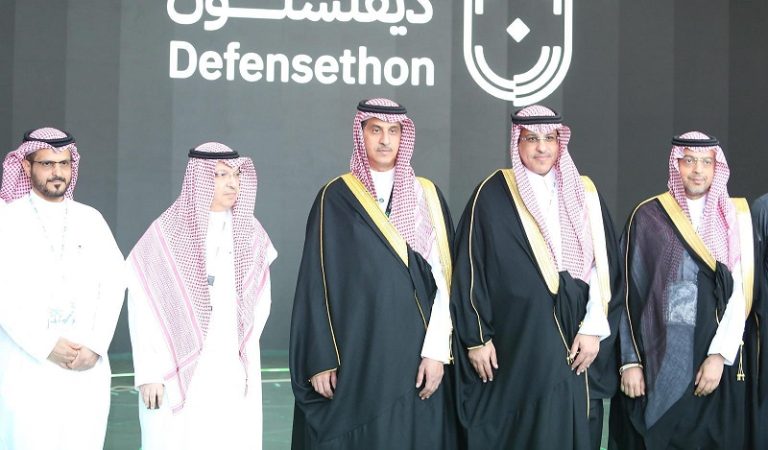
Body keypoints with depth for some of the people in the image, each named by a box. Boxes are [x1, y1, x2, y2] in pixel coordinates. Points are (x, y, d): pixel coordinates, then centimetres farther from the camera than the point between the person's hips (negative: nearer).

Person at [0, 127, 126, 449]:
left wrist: (97, 346, -6)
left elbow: (114, 283, 7)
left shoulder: (91, 219, 12)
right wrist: (45, 346, -12)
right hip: (28, 367, -2)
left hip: (87, 370, 3)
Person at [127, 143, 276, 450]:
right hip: (180, 371, -3)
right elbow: (143, 308, -6)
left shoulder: (250, 232, 6)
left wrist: (245, 353, 3)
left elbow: (260, 301, 11)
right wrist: (149, 373, -10)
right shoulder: (167, 233, -5)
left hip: (235, 374, 3)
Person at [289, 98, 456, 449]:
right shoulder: (335, 198, 2)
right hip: (352, 351, -1)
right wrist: (320, 358, -7)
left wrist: (436, 351, -6)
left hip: (413, 350, 2)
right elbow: (317, 280, -1)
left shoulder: (427, 196, 7)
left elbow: (443, 276, 3)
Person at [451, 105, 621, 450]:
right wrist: (476, 338, -7)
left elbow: (606, 264, 5)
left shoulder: (584, 193, 8)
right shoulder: (493, 195, -3)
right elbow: (469, 269, -3)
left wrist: (594, 328, -4)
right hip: (514, 345, -3)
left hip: (574, 347, 3)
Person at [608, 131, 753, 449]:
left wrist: (719, 355, -11)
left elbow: (739, 292, -1)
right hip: (657, 355, -1)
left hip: (713, 356, 2)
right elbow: (630, 291, -1)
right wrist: (630, 361, -7)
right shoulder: (649, 217, -1)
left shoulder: (735, 218, 4)